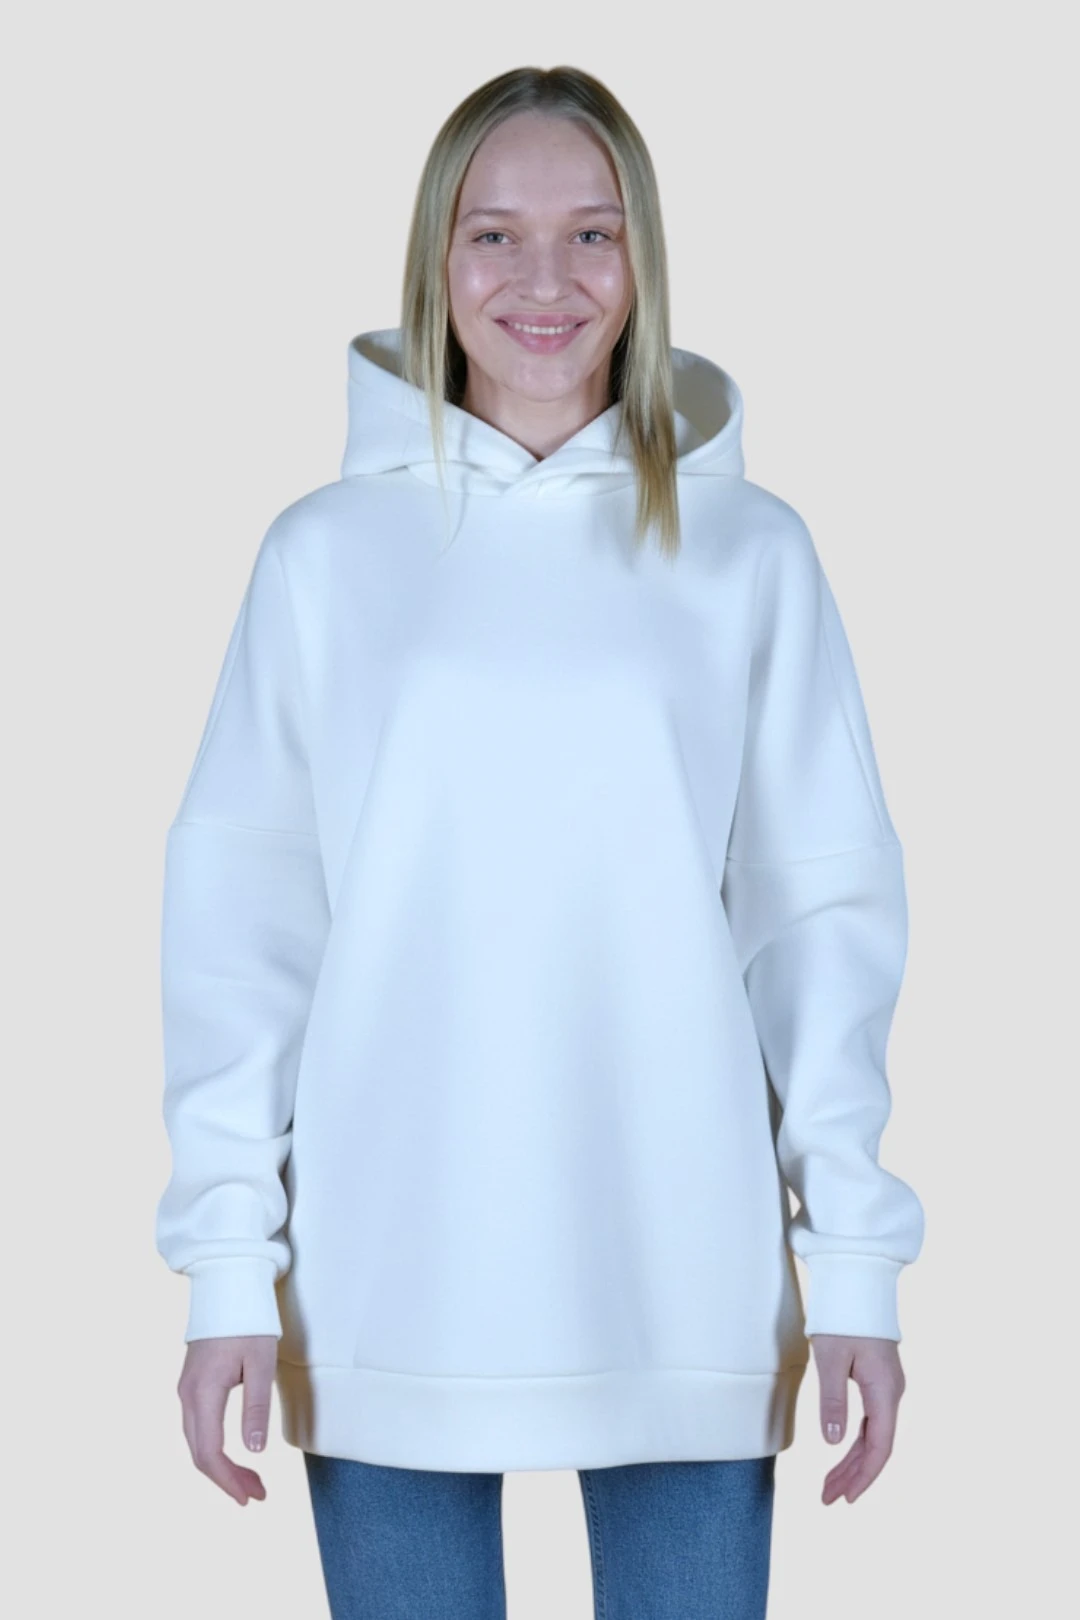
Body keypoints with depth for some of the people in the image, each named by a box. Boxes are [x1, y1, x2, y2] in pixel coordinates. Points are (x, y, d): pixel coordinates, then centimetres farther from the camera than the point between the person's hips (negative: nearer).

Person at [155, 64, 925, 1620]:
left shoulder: (750, 552, 4)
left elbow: (826, 911, 4)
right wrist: (227, 1260, -3)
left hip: (686, 1279, 0)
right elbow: (239, 913, 3)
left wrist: (856, 1258, -2)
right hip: (393, 1279, 0)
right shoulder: (328, 550, 4)